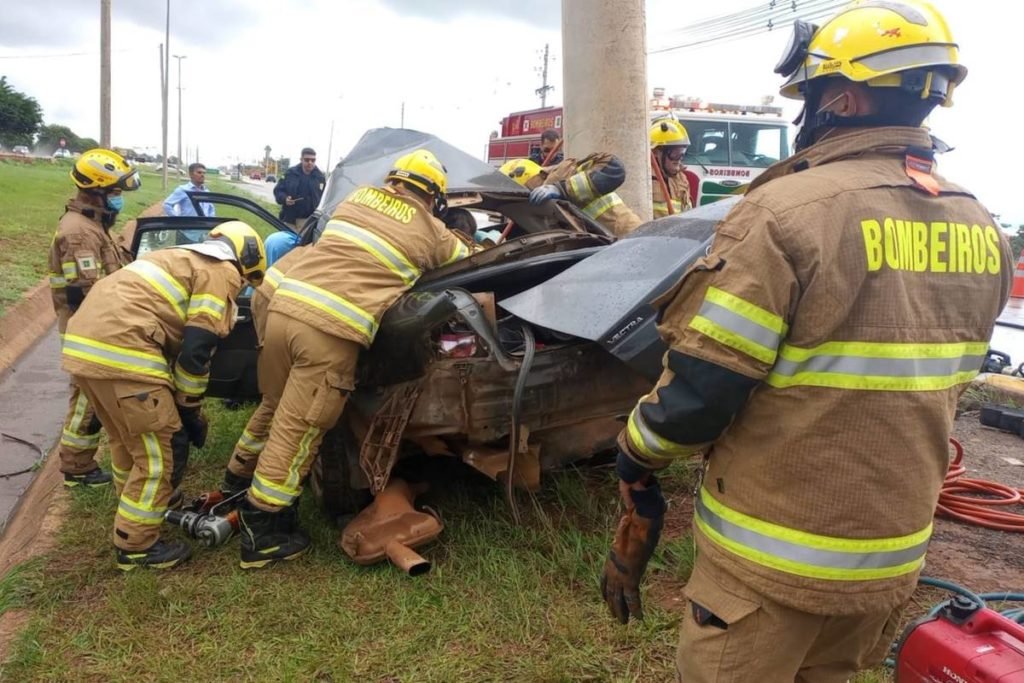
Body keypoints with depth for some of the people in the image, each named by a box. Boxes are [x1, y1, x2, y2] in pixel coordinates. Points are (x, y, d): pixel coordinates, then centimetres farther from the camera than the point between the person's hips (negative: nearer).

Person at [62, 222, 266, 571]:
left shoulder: (183, 259, 30)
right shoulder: (222, 272, 1)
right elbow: (197, 348, -8)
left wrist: (180, 405, 29)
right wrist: (191, 410, 4)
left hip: (85, 341, 10)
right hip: (120, 349, -10)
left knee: (126, 442, 27)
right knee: (153, 453, 4)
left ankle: (134, 513, 45)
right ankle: (136, 546, 15)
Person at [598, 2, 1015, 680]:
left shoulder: (789, 210, -21)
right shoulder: (983, 233, 2)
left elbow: (699, 390, -21)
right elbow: (933, 386, 13)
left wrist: (637, 460, -3)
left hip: (771, 557, -7)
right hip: (898, 553, 7)